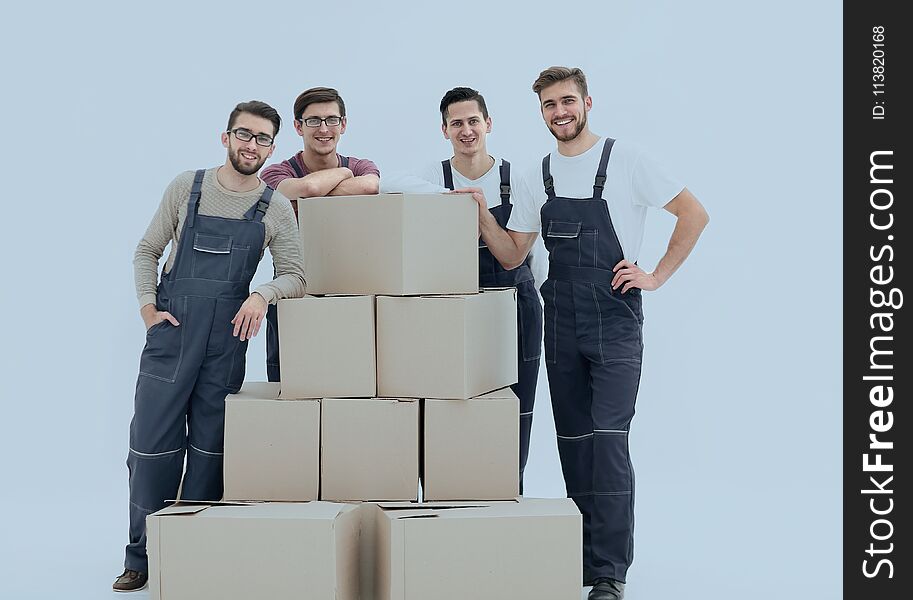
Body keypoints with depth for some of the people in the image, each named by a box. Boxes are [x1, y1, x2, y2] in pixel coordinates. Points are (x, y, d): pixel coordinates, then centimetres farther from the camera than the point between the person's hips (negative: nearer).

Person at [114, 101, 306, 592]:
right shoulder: (187, 187, 2)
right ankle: (142, 557, 12)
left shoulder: (277, 208, 2)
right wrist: (147, 306, -3)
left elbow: (294, 275, 3)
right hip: (170, 331, -1)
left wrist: (261, 295, -16)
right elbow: (147, 251, 9)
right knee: (151, 445, 0)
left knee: (211, 450, 6)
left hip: (228, 340, 1)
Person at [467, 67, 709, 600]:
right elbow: (512, 255, 12)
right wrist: (482, 213, -3)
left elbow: (694, 214, -1)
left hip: (615, 322, -5)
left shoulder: (625, 160, -4)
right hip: (561, 326, 5)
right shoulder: (537, 178, 11)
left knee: (607, 441, -13)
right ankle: (583, 556, 20)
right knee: (573, 443, 9)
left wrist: (656, 277, -6)